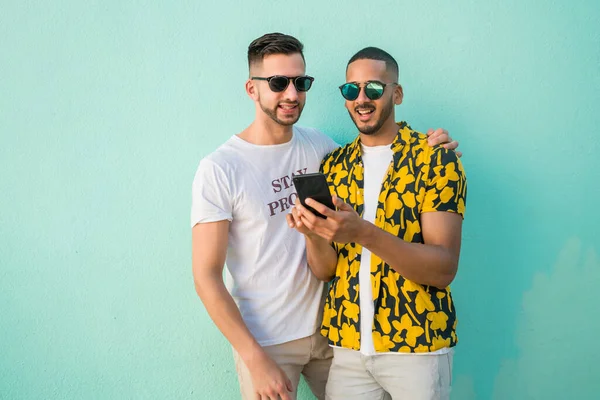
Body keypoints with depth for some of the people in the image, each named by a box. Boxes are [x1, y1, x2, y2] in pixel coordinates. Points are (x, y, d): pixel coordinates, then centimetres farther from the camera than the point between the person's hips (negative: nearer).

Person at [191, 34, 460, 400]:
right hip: (265, 342, -4)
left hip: (327, 328, 5)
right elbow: (207, 276, -14)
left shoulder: (316, 145, 0)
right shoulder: (219, 169, -14)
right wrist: (256, 359, -17)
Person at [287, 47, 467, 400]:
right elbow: (324, 270, 3)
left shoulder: (437, 159, -8)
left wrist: (363, 233, -30)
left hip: (417, 344, -3)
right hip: (346, 341, 4)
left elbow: (444, 269, -16)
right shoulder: (334, 166, 5)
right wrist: (313, 234, -20)